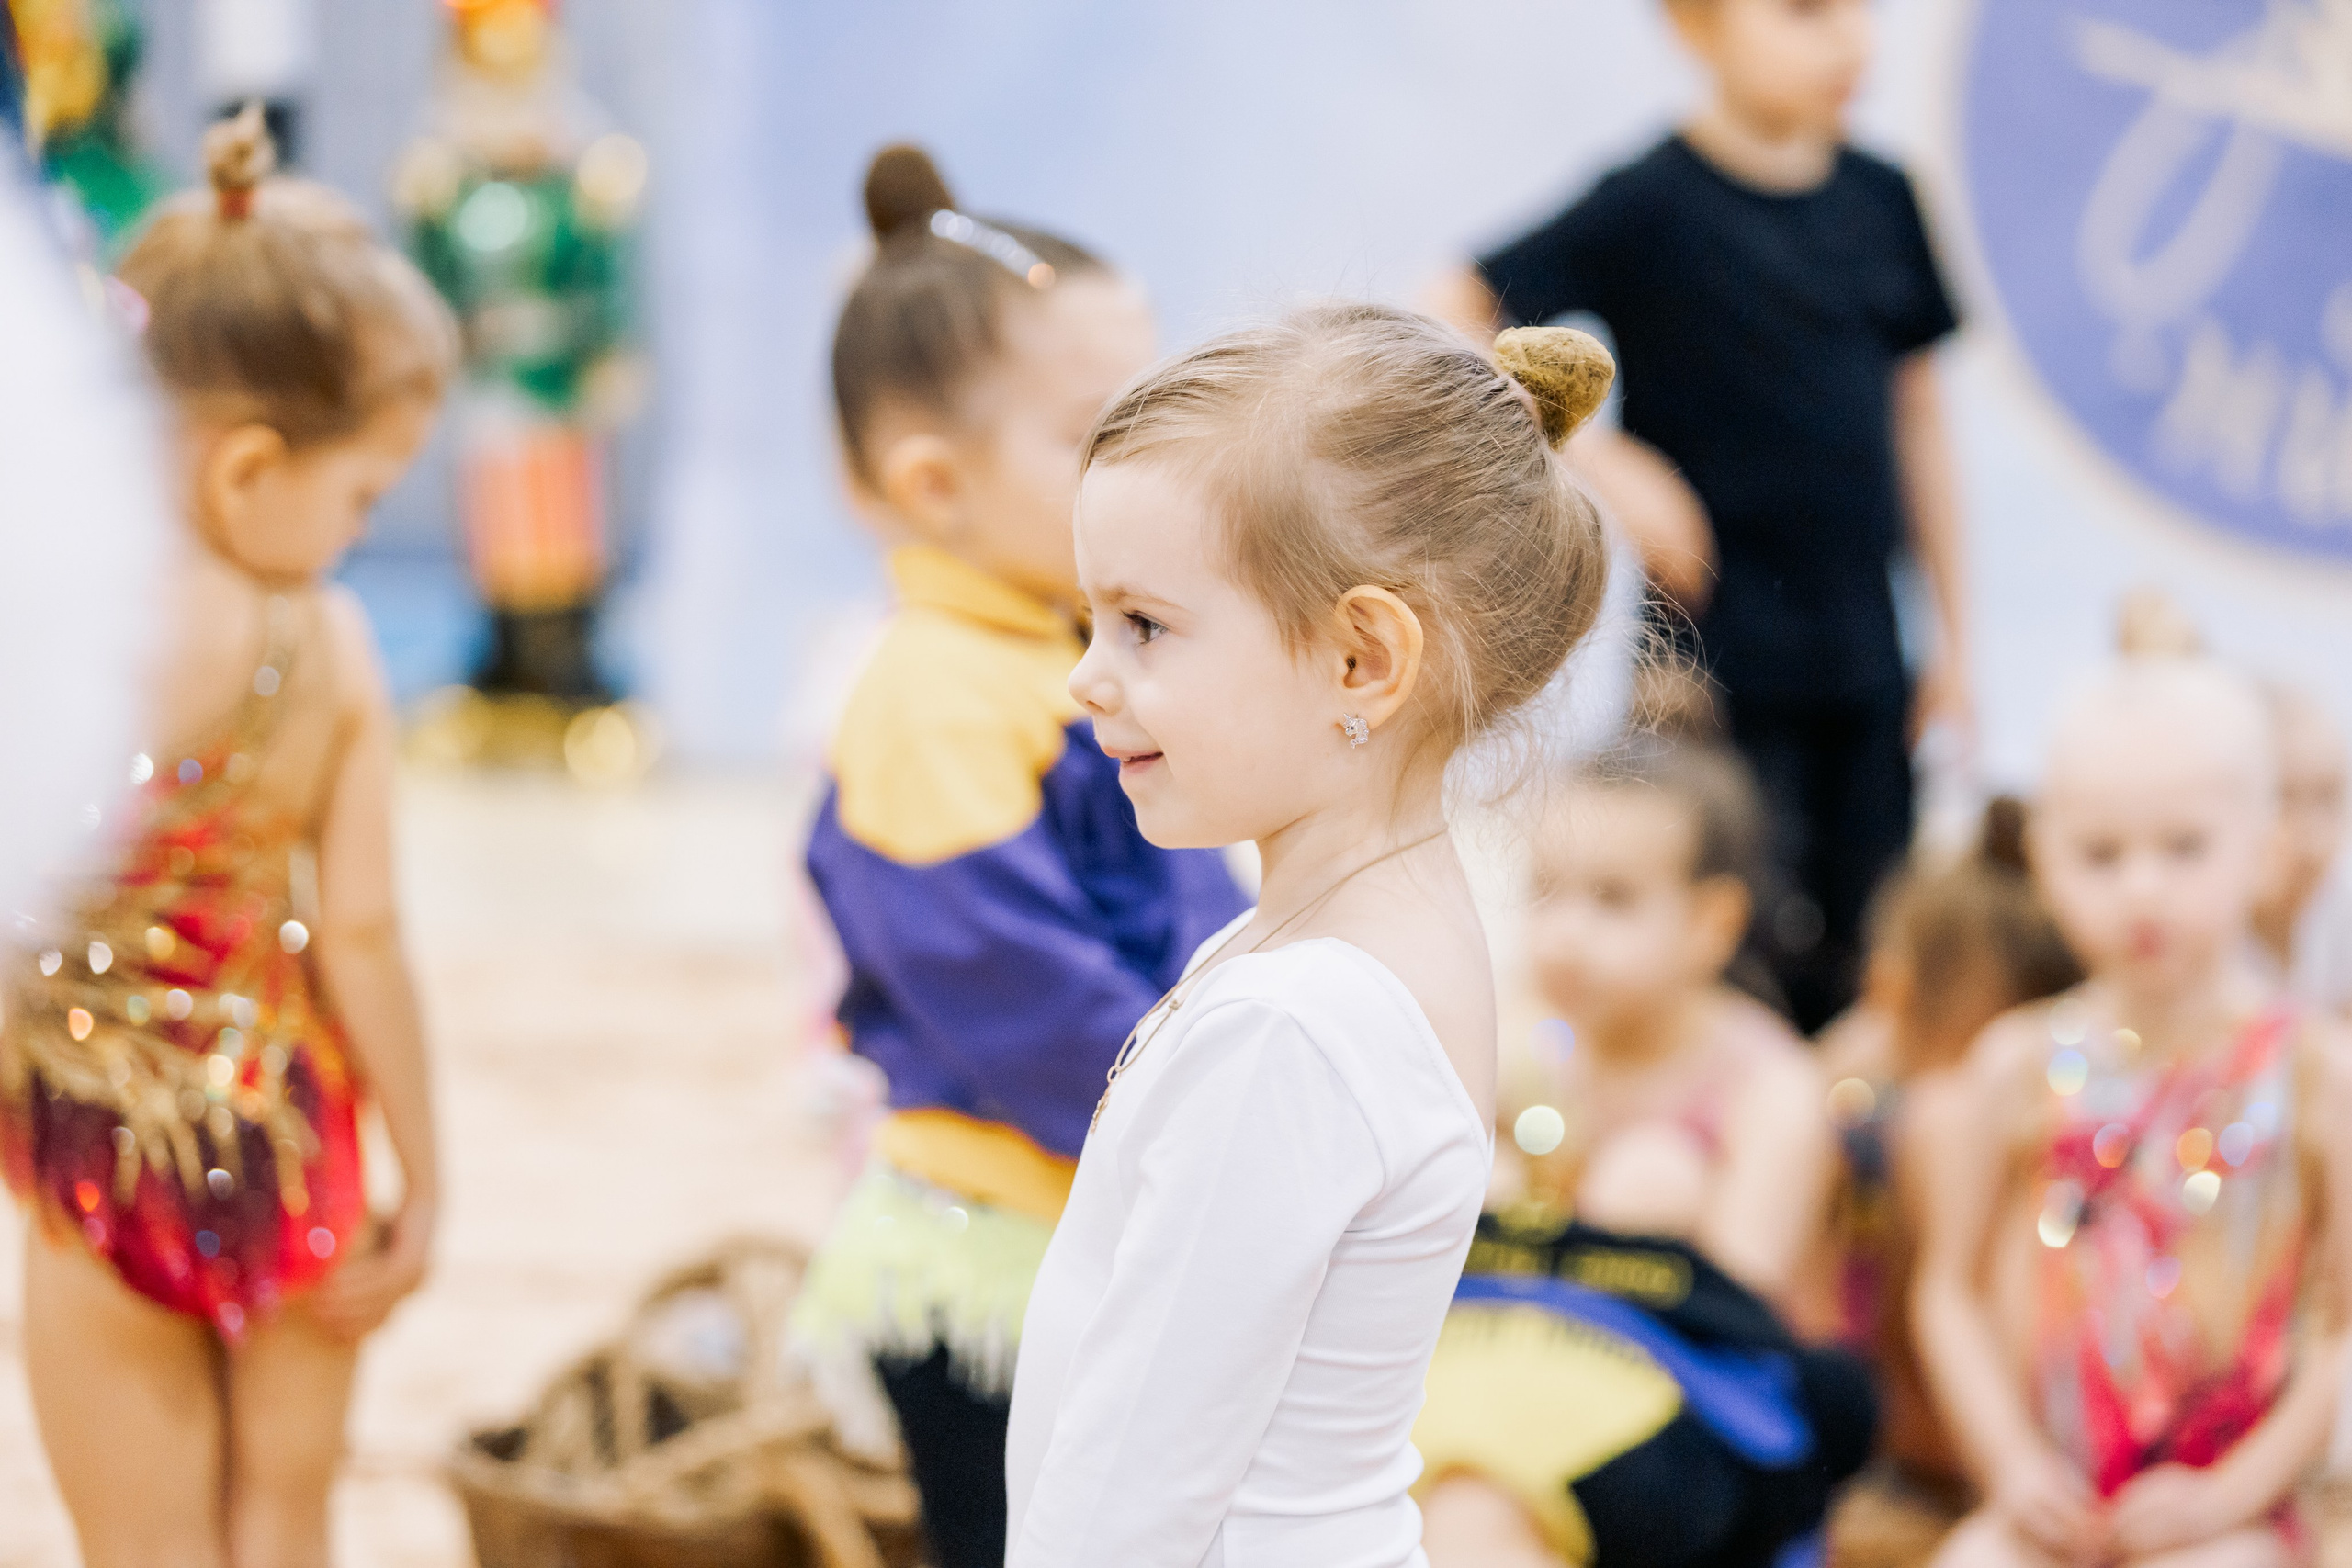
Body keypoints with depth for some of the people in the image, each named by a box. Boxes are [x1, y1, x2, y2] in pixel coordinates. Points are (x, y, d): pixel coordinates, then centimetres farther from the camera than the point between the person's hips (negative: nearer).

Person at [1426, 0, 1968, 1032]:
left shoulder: (1881, 200, 7)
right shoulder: (1655, 205, -10)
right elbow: (1440, 331, -12)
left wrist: (1954, 634, 13)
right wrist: (1603, 464, -16)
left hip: (1863, 669, 5)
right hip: (1719, 665, -5)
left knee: (1858, 984, 6)